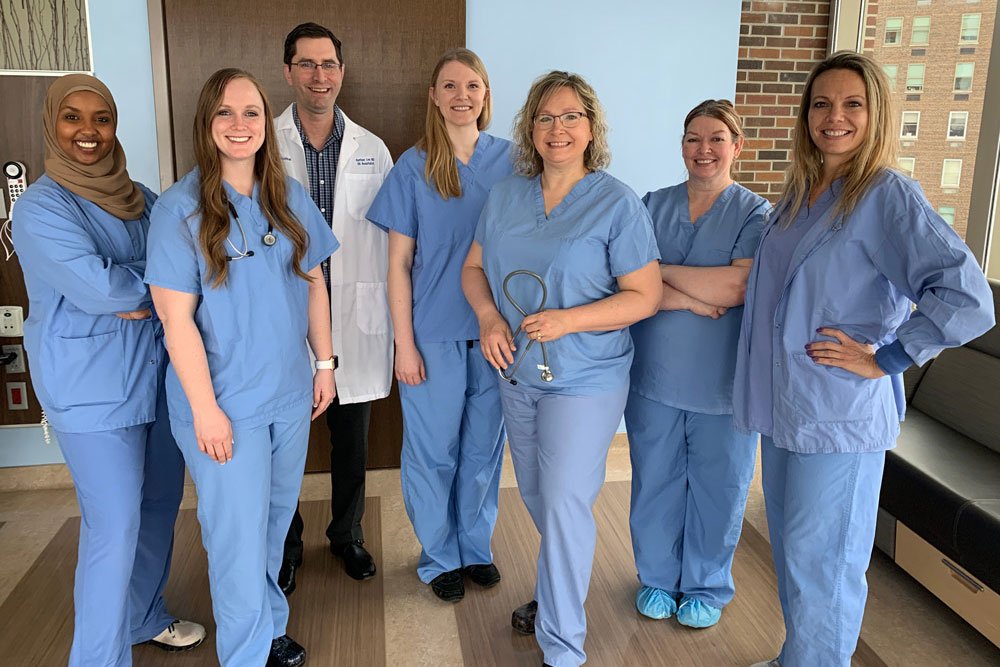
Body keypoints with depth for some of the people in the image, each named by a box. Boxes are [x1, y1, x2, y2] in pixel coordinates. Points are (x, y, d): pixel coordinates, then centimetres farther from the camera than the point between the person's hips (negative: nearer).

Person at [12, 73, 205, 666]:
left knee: (159, 505, 16)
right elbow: (94, 286, -23)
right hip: (93, 388, -6)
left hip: (158, 373, 7)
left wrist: (141, 299, -15)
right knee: (115, 526, -3)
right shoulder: (41, 207, -11)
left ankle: (146, 618, 38)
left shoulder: (140, 199, 10)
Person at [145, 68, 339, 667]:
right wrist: (205, 407, -15)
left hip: (291, 392, 5)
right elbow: (176, 317, -13)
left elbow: (315, 283, 10)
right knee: (239, 534, 6)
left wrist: (325, 362, 8)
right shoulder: (180, 209, -11)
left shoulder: (291, 198, 3)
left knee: (276, 520, 18)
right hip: (226, 402, -4)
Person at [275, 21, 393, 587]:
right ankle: (286, 546, 33)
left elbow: (390, 237, 5)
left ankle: (348, 535, 37)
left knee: (352, 441, 15)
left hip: (355, 320, 2)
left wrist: (394, 323, 3)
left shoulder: (372, 150, 4)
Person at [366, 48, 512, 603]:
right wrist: (404, 343, -7)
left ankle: (476, 547, 34)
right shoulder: (414, 167, -4)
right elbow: (399, 263, -3)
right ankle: (439, 557, 29)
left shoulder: (508, 159, 2)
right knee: (433, 452, 9)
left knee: (484, 447, 13)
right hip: (434, 334, -2)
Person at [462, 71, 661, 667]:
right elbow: (475, 267, 10)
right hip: (517, 372, 6)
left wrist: (569, 320, -25)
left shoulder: (617, 204, -12)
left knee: (564, 503, -3)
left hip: (583, 381, -6)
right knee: (536, 496, 20)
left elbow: (645, 295, -14)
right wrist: (488, 316, -11)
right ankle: (561, 589, 45)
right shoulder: (506, 196, 4)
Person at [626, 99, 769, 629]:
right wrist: (688, 299, -19)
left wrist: (661, 272, -13)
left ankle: (707, 586, 33)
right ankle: (657, 577, 35)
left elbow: (738, 286, -18)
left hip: (723, 383, -2)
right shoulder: (653, 206, 5)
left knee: (717, 487, 11)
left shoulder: (756, 214, -3)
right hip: (654, 374, 2)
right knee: (655, 482, 13)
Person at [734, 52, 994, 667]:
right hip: (783, 404, 7)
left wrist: (885, 360, -18)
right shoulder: (798, 194, 10)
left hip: (839, 412, -7)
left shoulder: (888, 195, -13)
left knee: (819, 557, 4)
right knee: (789, 544, 19)